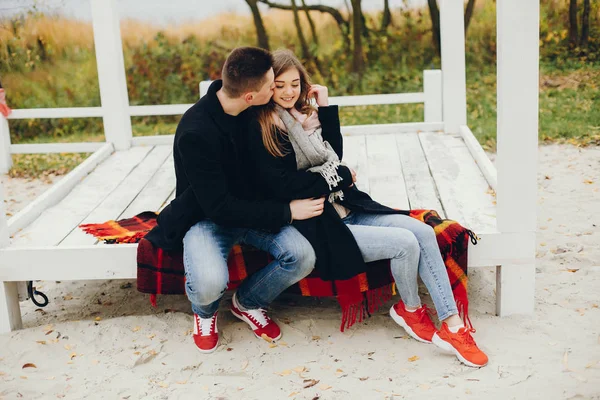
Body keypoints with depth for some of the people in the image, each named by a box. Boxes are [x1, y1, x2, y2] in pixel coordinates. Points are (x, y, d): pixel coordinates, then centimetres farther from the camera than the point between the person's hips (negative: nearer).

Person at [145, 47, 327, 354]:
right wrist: (287, 211, -24)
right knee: (209, 283, -34)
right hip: (207, 218, -5)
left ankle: (248, 303, 9)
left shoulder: (253, 111, -7)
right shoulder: (196, 132, -27)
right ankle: (205, 310, 7)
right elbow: (219, 207, -25)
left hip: (251, 209, 6)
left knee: (302, 256, -22)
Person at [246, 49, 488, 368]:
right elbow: (282, 186, -18)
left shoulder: (303, 116, 13)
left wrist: (326, 108, 0)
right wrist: (341, 175, -7)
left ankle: (452, 325, -9)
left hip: (344, 209, 8)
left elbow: (335, 155, 10)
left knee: (422, 231, -11)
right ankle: (410, 310, 8)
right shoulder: (260, 131, -9)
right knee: (405, 242, -20)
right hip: (315, 225, -7)